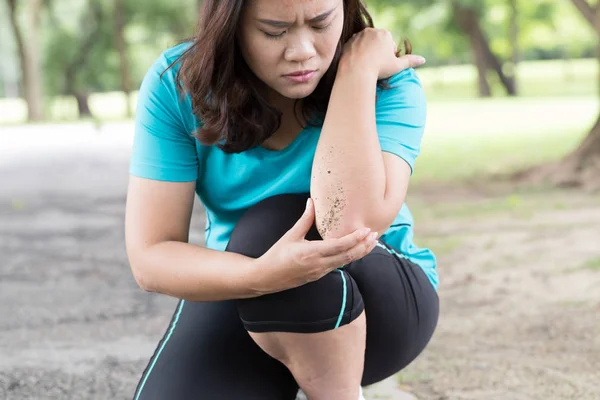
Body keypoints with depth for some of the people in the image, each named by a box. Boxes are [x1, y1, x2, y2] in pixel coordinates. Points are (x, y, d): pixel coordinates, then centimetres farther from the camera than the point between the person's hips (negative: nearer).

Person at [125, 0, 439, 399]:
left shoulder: (386, 82, -19)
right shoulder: (177, 84, -16)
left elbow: (351, 225, -37)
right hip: (241, 293, 2)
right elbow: (150, 258, -21)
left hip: (382, 296, -2)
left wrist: (357, 69, -32)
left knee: (269, 227, -33)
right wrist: (262, 275, -39)